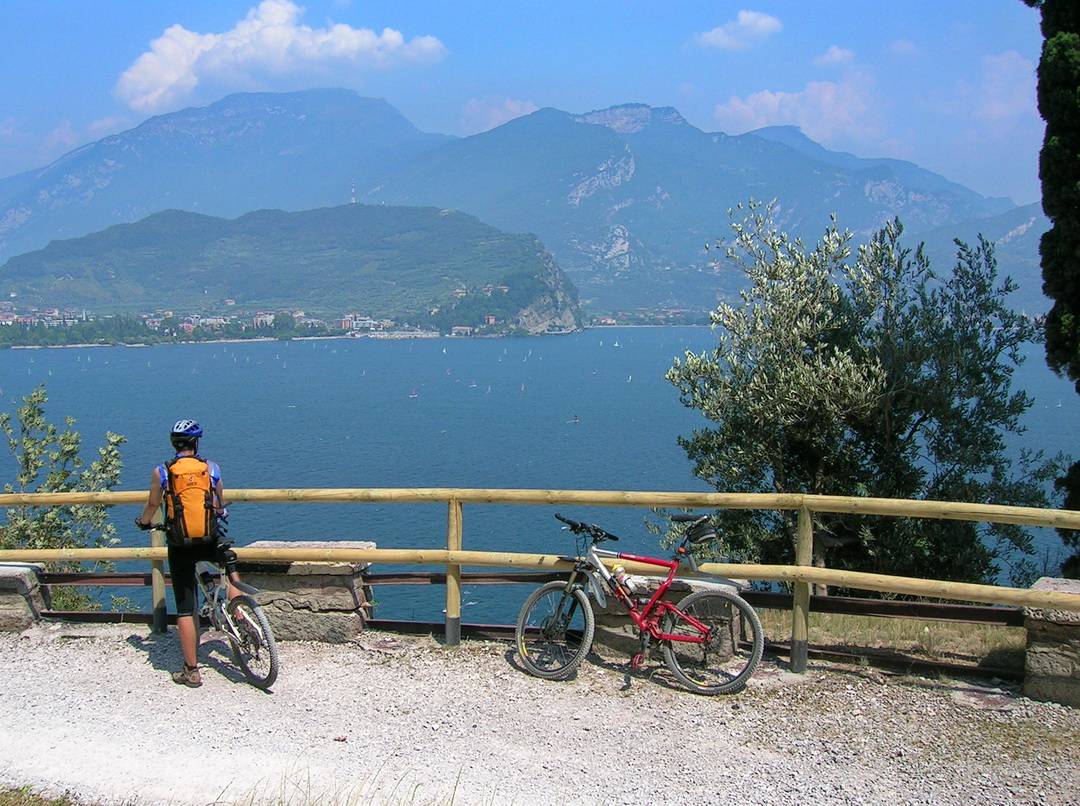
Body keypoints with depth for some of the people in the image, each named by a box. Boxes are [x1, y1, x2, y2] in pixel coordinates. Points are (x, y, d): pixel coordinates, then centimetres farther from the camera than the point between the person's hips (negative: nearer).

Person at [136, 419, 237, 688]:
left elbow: (152, 505, 12)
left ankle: (191, 671, 10)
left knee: (185, 610, 6)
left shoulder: (161, 472, -2)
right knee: (229, 560, 35)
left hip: (179, 547, -1)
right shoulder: (212, 469, 2)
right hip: (210, 542, 1)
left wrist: (143, 522, 34)